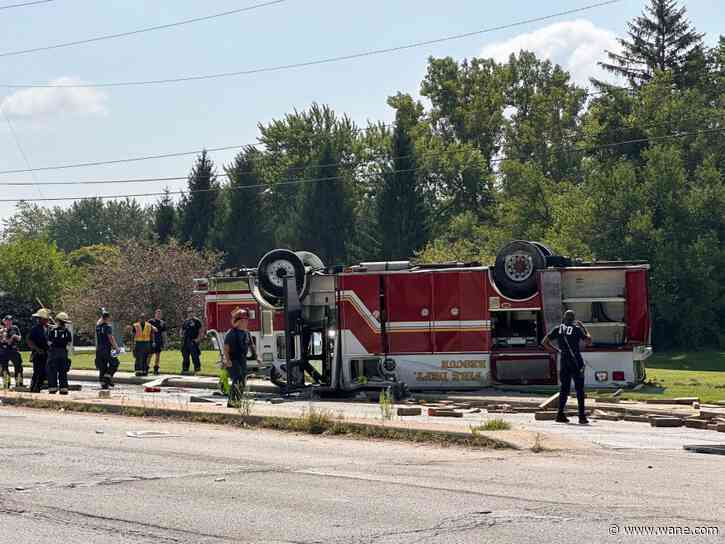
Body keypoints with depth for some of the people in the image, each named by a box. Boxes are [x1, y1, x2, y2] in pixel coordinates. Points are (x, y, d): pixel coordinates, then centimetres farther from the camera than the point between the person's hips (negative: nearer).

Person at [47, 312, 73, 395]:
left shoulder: (52, 331, -8)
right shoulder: (67, 331, -1)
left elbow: (49, 342, -2)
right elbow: (69, 343, 5)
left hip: (53, 352, -3)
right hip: (63, 353, 3)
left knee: (52, 372, 2)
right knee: (63, 372, 10)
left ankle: (52, 388, -3)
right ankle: (64, 389, 8)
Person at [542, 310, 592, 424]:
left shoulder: (558, 329, 5)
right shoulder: (577, 329, -6)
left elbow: (545, 342, 7)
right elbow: (589, 342, 1)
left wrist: (556, 350, 15)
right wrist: (583, 328, 9)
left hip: (563, 361, 4)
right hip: (576, 361, -4)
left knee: (564, 387, 11)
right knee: (579, 389, 0)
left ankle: (561, 414, 7)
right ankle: (582, 416, -3)